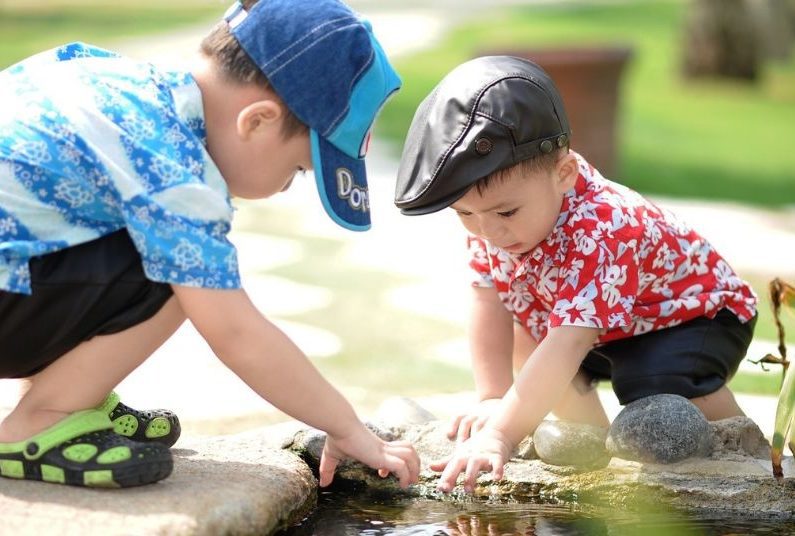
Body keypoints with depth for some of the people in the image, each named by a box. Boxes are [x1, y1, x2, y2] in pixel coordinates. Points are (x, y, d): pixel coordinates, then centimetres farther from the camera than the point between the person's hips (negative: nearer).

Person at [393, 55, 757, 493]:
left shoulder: (599, 235, -42)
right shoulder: (490, 212, -18)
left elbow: (566, 347, -50)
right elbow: (489, 304, -14)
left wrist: (501, 434, -56)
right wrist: (492, 398, -24)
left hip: (695, 314, -8)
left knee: (659, 385, -33)